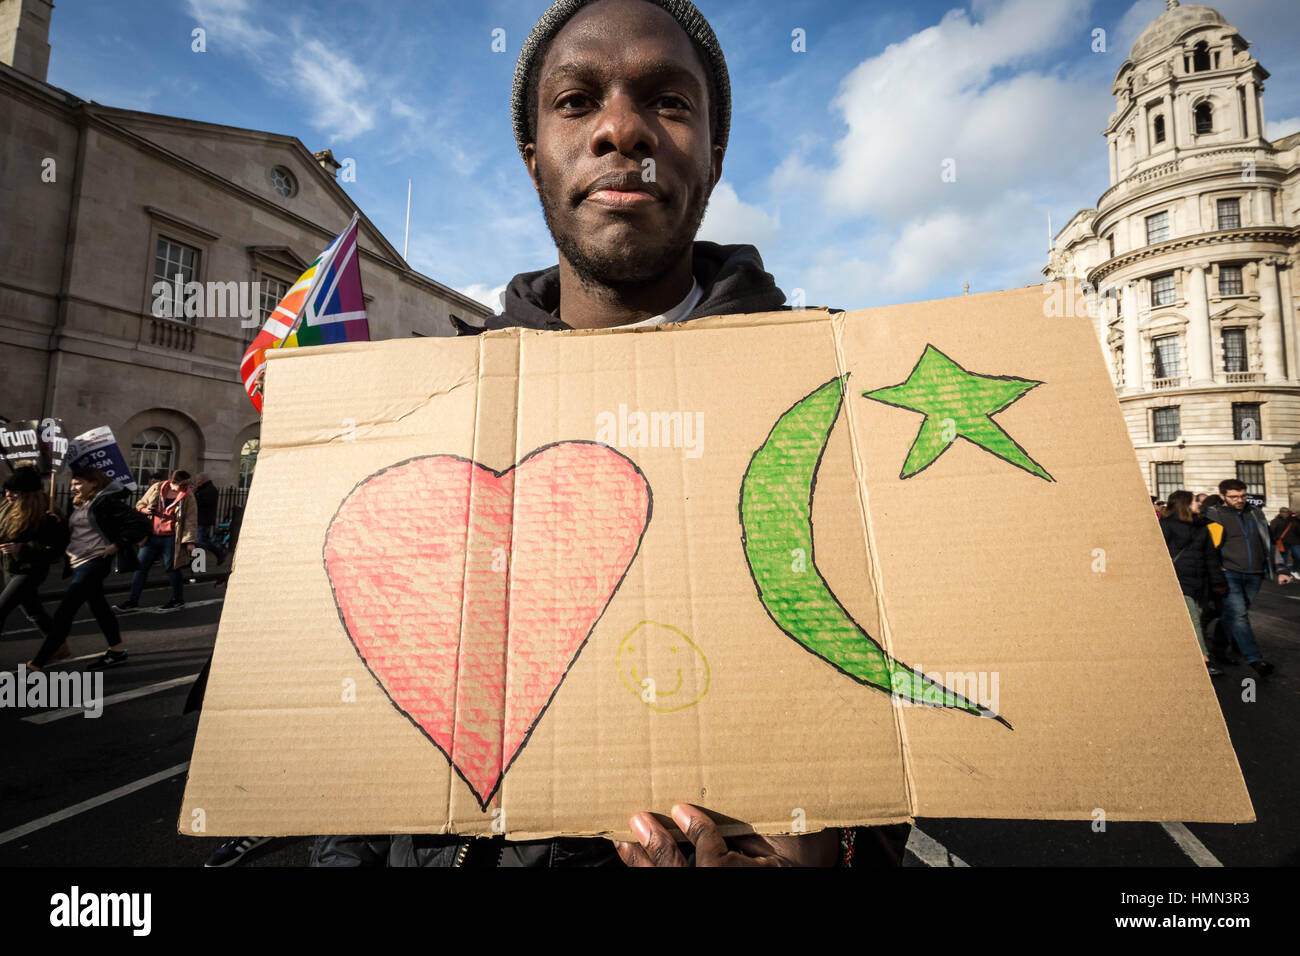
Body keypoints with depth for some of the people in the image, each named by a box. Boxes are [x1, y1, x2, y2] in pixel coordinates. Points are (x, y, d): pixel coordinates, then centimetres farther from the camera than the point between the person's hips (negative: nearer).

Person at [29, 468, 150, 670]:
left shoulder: (107, 502, -14)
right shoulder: (79, 504, 13)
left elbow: (140, 522, -20)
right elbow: (72, 532, 26)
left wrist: (118, 545, -19)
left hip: (94, 563, -10)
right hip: (77, 563, 10)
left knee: (64, 612, -6)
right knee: (98, 607, 15)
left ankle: (38, 663, 0)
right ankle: (117, 651, 25)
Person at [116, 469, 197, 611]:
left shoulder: (188, 497, -7)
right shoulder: (156, 488, 2)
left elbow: (191, 520, -8)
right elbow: (140, 505, 15)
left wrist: (189, 541, -14)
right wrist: (145, 510, -10)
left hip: (171, 538, -4)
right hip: (152, 535, 4)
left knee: (172, 568, 4)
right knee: (141, 565, 7)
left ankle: (178, 599, 21)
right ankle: (133, 600, 18)